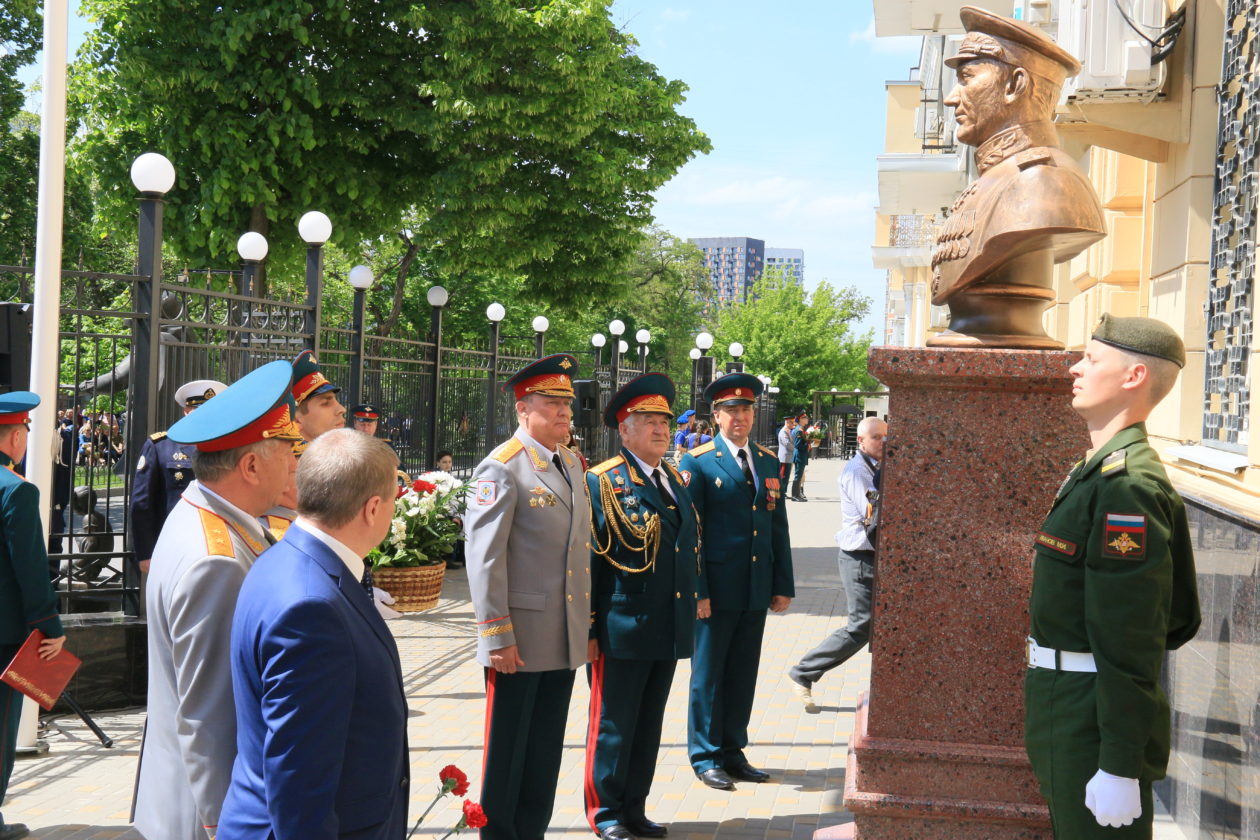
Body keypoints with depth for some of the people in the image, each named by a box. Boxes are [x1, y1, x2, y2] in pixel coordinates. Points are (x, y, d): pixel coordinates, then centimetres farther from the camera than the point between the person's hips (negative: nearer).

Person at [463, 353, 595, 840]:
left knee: (546, 750, 15)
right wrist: (497, 636, -18)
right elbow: (485, 558, -15)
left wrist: (588, 626, 14)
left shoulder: (571, 465, 12)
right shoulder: (502, 469, -12)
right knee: (507, 750, 7)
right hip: (520, 639, -7)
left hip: (566, 639, 7)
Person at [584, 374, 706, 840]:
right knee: (614, 726, 6)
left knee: (648, 725, 15)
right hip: (623, 629, -7)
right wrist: (588, 627, -12)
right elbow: (587, 558, -10)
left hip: (670, 628, 7)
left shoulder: (675, 479, 13)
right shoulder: (603, 482, -9)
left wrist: (699, 592, 15)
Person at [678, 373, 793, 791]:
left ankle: (733, 751, 24)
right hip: (716, 589, -5)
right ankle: (706, 757, 16)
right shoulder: (697, 463, -5)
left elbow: (779, 528, 13)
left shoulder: (769, 462, 11)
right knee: (708, 673, 5)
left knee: (743, 674, 12)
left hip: (756, 591, 5)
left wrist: (783, 585, 8)